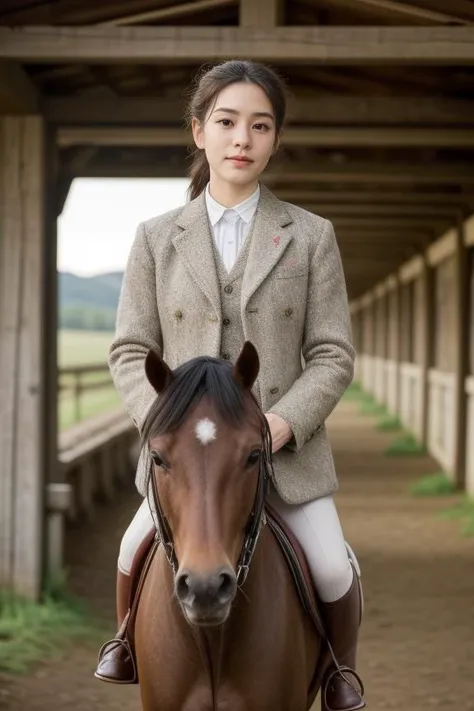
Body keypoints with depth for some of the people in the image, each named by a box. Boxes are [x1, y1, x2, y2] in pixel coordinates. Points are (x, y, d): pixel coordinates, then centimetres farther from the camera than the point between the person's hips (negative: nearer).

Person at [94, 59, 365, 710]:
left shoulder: (311, 237, 1)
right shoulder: (157, 239, 4)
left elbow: (332, 356, -2)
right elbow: (130, 352, 2)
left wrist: (283, 421, -19)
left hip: (285, 444, -1)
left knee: (334, 571, -10)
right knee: (136, 551, -10)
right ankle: (129, 639, 26)